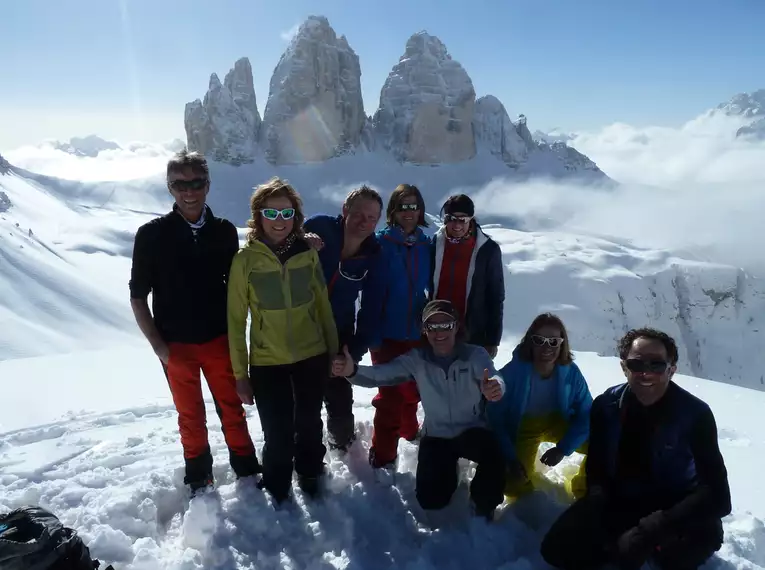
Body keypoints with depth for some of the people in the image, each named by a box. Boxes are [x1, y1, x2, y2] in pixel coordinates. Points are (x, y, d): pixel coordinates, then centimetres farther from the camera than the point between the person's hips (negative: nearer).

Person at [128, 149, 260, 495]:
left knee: (232, 409, 11)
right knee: (191, 416, 13)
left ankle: (247, 470, 30)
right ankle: (199, 478, 33)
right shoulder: (152, 234, -7)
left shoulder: (224, 231, -2)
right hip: (176, 346, -1)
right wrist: (158, 346, -7)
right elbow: (138, 296, -3)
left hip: (220, 340, 1)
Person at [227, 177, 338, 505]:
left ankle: (309, 474, 48)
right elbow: (236, 320, -7)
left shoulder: (308, 253, -5)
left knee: (309, 423, 19)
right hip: (267, 364, -2)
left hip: (312, 357, 2)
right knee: (277, 434, 5)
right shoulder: (245, 260, -12)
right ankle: (278, 492, 35)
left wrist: (334, 350, 8)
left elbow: (323, 305, 3)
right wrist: (240, 373, -5)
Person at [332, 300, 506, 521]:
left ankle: (484, 506, -1)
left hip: (472, 431, -2)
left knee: (492, 455, -34)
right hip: (436, 435, 2)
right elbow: (380, 374, -22)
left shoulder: (475, 355, -16)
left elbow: (492, 377, -35)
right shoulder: (417, 359, -12)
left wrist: (494, 386, -61)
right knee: (431, 500, -9)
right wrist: (352, 371, -44)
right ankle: (449, 469, 28)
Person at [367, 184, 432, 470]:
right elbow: (372, 292, -12)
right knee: (390, 393, -2)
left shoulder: (426, 245, 4)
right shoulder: (382, 243, -9)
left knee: (412, 387, 20)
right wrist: (373, 335, -15)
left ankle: (409, 429, 44)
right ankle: (382, 455, 12)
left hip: (417, 331, 5)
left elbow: (433, 288, 9)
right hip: (388, 332, -4)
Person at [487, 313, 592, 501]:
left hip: (557, 423, 3)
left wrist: (562, 449, -23)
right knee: (515, 484, -21)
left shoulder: (571, 372, -19)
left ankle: (583, 487, 11)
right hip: (522, 429, -2)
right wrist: (511, 459, -23)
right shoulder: (512, 372, -27)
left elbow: (586, 414, -13)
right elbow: (495, 419, -20)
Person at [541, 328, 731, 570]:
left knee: (704, 532, -38)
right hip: (618, 501, 2)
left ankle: (658, 549, -3)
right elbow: (596, 467, -1)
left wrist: (650, 529, -36)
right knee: (557, 549, -17)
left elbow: (717, 494, -27)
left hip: (671, 507, -2)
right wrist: (598, 503, -25)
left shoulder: (695, 413, -19)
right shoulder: (606, 405, -11)